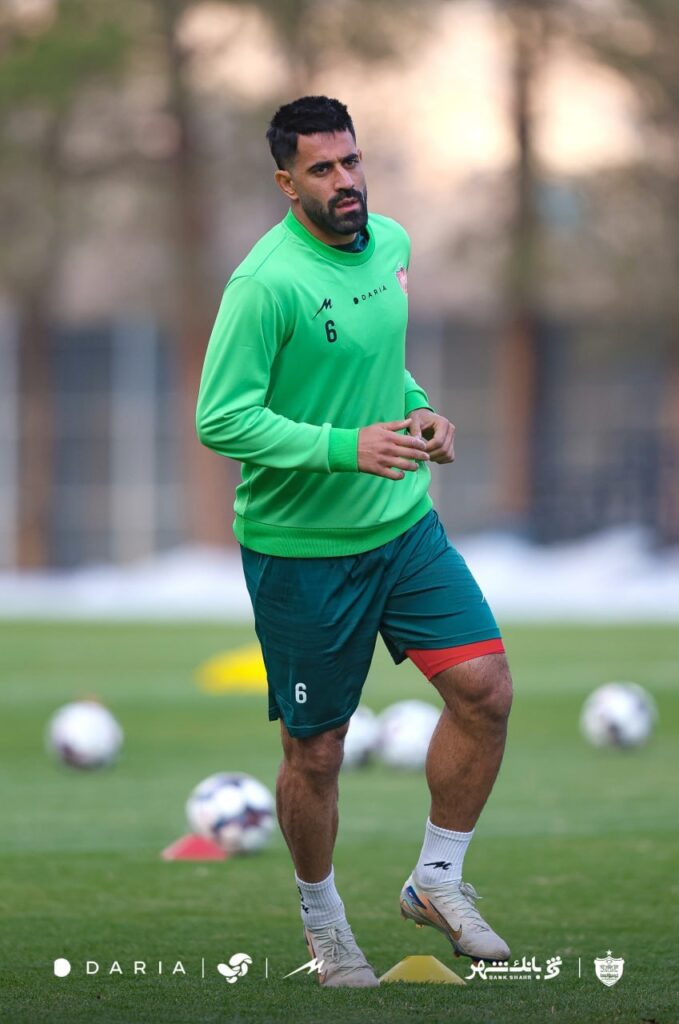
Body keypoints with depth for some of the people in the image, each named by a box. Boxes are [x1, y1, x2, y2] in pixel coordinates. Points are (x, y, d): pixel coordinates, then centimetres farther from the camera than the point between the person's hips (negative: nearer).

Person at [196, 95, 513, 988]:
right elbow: (221, 420, -21)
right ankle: (322, 919, 29)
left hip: (405, 522, 6)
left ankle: (438, 879, 13)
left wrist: (419, 411, 3)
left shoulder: (391, 243, 4)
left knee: (486, 689, -6)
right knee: (316, 754, 5)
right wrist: (348, 448, -27)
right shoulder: (267, 283, -20)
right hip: (301, 547, -6)